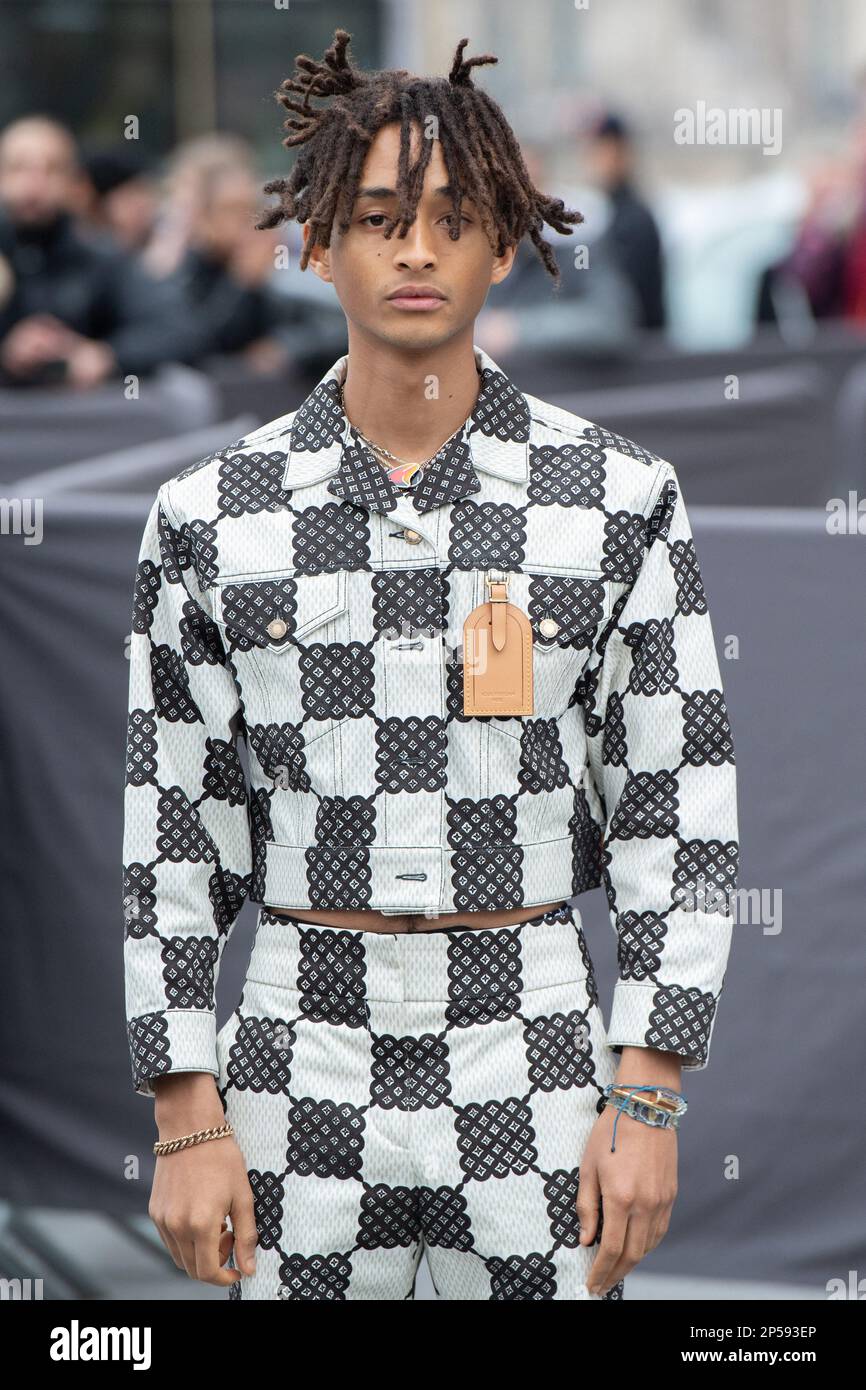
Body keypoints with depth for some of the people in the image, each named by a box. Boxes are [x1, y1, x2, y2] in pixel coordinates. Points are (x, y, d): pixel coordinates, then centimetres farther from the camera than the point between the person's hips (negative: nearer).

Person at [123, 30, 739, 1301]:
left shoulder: (621, 499, -2)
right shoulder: (213, 514, 1)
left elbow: (679, 814, 0)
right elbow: (173, 834, 4)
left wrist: (649, 1101, -5)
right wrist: (186, 1122, -1)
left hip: (536, 1072, 0)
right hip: (300, 1076, 1)